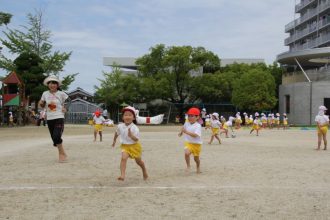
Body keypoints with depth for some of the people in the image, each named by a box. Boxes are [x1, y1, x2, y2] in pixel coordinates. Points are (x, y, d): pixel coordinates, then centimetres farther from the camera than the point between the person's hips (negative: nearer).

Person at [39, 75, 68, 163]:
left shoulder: (61, 94, -4)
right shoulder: (45, 94, 5)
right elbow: (43, 106, 16)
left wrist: (65, 108, -2)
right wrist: (41, 103, -5)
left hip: (59, 118, -4)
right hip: (49, 119, 4)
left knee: (57, 137, -20)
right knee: (54, 139, 6)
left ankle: (62, 154, -1)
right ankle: (62, 154, 26)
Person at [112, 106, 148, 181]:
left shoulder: (135, 128, -22)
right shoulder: (120, 126, -9)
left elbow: (137, 139, -24)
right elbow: (117, 133, 14)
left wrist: (131, 135, -42)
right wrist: (114, 140, 25)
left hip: (134, 146, -2)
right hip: (125, 146, 2)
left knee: (138, 161, 17)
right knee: (123, 158, -25)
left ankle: (144, 172, 46)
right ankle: (122, 175, -30)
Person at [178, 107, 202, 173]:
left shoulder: (198, 126, -19)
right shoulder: (186, 123, -1)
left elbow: (195, 135, -33)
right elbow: (183, 127, 26)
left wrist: (186, 132, -39)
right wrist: (181, 132, 11)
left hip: (197, 144, -3)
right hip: (188, 143, 3)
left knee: (196, 158, 14)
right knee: (186, 153, -27)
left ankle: (198, 167, 45)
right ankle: (188, 166, -5)